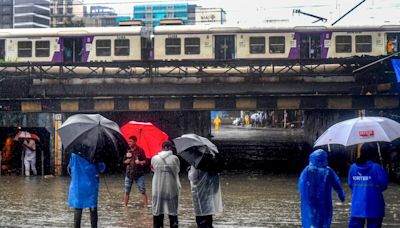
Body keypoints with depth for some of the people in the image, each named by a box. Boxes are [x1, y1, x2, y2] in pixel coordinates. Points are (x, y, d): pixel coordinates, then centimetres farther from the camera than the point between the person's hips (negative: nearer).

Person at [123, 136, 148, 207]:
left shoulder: (140, 150, -3)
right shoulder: (128, 151, 11)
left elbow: (145, 161, -4)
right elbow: (124, 162, 17)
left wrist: (140, 162, -22)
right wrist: (127, 161, -4)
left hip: (139, 174, -4)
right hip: (129, 174, 4)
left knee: (143, 191, -4)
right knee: (127, 192, 6)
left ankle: (145, 206, 0)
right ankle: (125, 206, 14)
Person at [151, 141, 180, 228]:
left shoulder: (154, 159, -5)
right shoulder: (175, 158, -7)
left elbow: (153, 169, 8)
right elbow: (177, 171, 4)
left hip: (158, 189, 1)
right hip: (172, 189, -1)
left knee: (157, 211, 8)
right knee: (173, 211, 8)